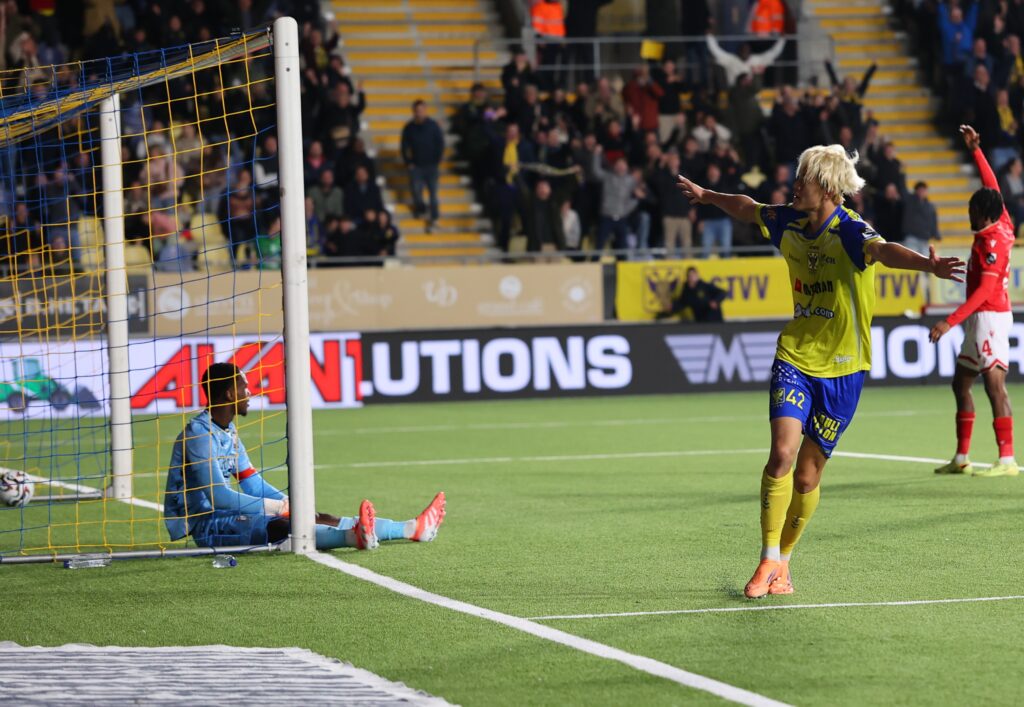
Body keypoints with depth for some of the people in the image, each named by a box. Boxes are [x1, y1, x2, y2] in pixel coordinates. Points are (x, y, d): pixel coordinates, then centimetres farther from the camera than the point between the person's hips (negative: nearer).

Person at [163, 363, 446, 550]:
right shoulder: (199, 434, -19)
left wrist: (292, 503, 0)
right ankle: (355, 536, -58)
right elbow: (218, 496, -26)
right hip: (203, 524, -10)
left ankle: (413, 528, 4)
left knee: (322, 519, 4)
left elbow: (252, 483, 18)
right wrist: (282, 507, -24)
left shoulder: (228, 432, 15)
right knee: (278, 527, -34)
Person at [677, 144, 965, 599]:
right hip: (795, 358, 4)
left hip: (841, 369, -4)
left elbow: (884, 250, -40)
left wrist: (928, 265, -60)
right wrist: (705, 195, 40)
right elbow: (747, 208, 24)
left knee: (807, 476, 3)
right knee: (782, 453, -16)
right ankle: (769, 560, -5)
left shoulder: (849, 232, -17)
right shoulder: (789, 223, 2)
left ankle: (782, 561, 24)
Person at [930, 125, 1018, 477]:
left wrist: (950, 321, -28)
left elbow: (984, 290, -24)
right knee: (961, 382, 13)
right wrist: (975, 150, 28)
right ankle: (961, 458, 18)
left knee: (994, 382, -16)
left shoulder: (992, 242, -17)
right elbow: (992, 186, 22)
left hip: (990, 316, -10)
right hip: (980, 318, 10)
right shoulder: (1002, 225, 7)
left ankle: (1007, 459, -21)